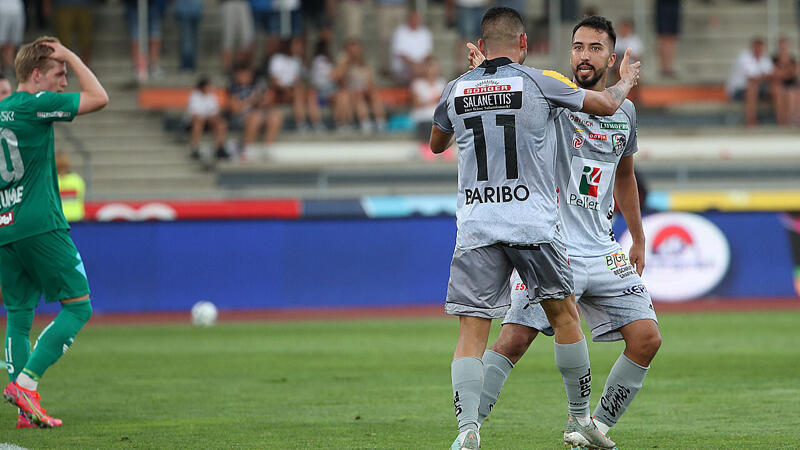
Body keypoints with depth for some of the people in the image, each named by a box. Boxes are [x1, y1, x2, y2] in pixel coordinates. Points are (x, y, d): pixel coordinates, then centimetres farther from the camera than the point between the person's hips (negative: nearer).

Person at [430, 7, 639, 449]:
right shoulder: (539, 82, 0)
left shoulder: (456, 90, 8)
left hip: (475, 226, 1)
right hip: (533, 222, -1)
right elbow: (607, 104, 10)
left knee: (471, 331, -1)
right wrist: (625, 81, 34)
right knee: (564, 314, 16)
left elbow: (436, 144, 29)